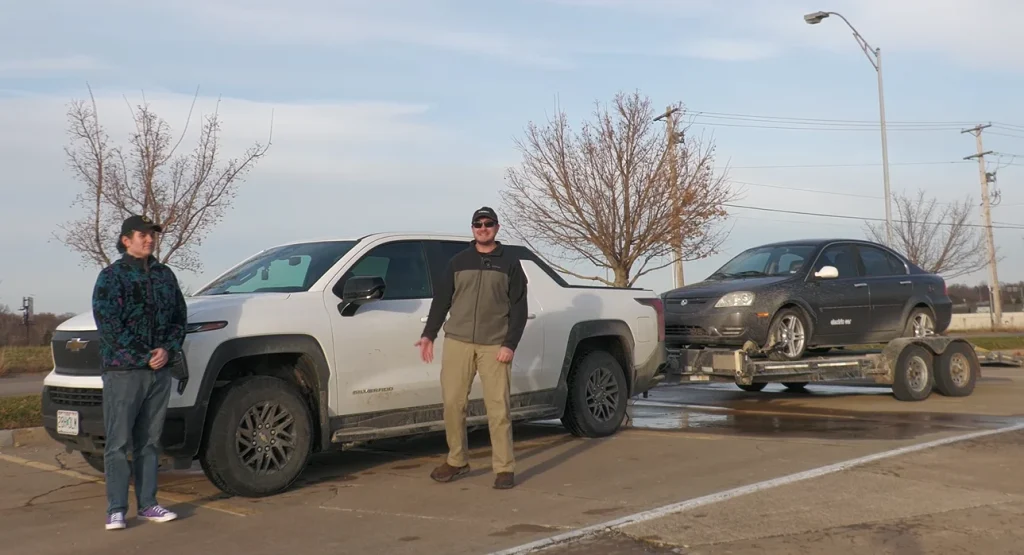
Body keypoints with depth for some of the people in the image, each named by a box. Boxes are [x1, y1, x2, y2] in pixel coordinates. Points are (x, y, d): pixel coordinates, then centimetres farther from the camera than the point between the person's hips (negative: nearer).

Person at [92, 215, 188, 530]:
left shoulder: (164, 275, 13)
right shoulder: (111, 276, -3)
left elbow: (179, 317, 12)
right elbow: (109, 325, -11)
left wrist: (168, 350, -5)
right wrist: (145, 357, -14)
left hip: (160, 371, 5)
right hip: (123, 371, -5)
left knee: (149, 442, 10)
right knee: (118, 443, -2)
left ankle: (147, 504, 17)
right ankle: (116, 510, 5)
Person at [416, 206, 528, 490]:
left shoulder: (509, 263, 6)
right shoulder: (458, 261, 13)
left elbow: (519, 307, 2)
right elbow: (441, 299, 13)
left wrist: (510, 344, -7)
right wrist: (429, 334, 6)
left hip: (494, 346, -2)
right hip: (457, 342, 3)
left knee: (498, 408, -5)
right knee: (452, 403, 2)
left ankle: (504, 468, 3)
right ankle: (456, 461, 18)